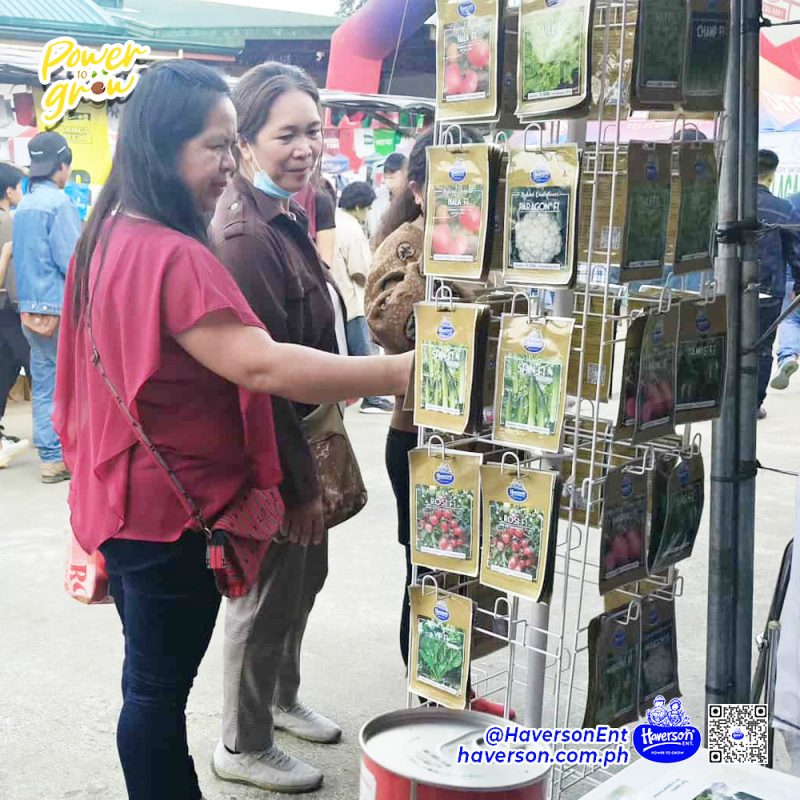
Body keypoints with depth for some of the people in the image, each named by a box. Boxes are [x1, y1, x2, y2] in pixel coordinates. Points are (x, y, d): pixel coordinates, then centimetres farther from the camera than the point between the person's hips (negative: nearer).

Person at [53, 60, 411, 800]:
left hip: (127, 498, 10)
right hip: (172, 508, -10)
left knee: (150, 677, 21)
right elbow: (261, 365, -34)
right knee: (161, 686, 6)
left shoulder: (112, 236, 6)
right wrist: (402, 372, -34)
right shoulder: (173, 256, -25)